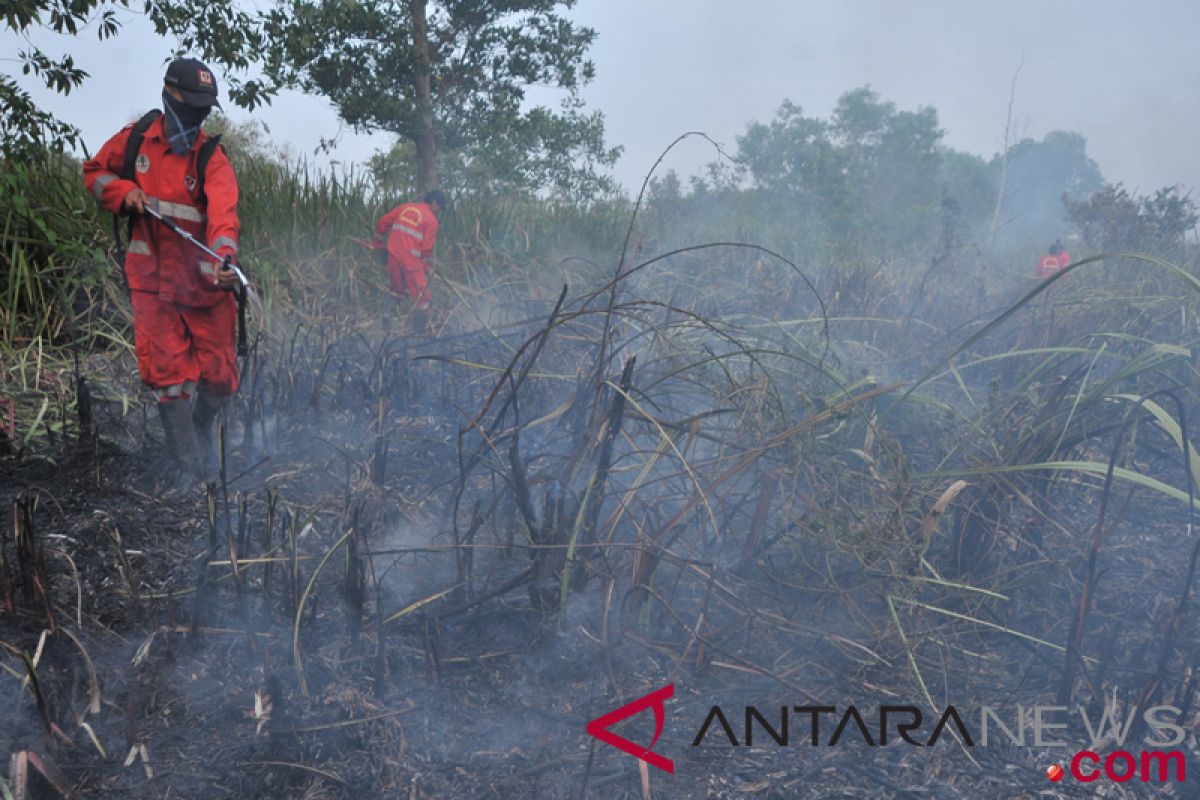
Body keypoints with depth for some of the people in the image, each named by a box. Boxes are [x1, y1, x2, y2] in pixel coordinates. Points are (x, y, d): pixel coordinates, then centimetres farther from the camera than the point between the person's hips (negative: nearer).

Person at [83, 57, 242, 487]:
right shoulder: (136, 137, 2)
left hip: (204, 281, -1)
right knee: (168, 375, -5)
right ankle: (189, 467, 7)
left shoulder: (212, 159, -9)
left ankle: (201, 428, 36)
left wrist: (225, 257, -45)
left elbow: (223, 213, -25)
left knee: (219, 378, 2)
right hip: (152, 278, 1)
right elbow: (94, 171, 17)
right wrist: (124, 191, -5)